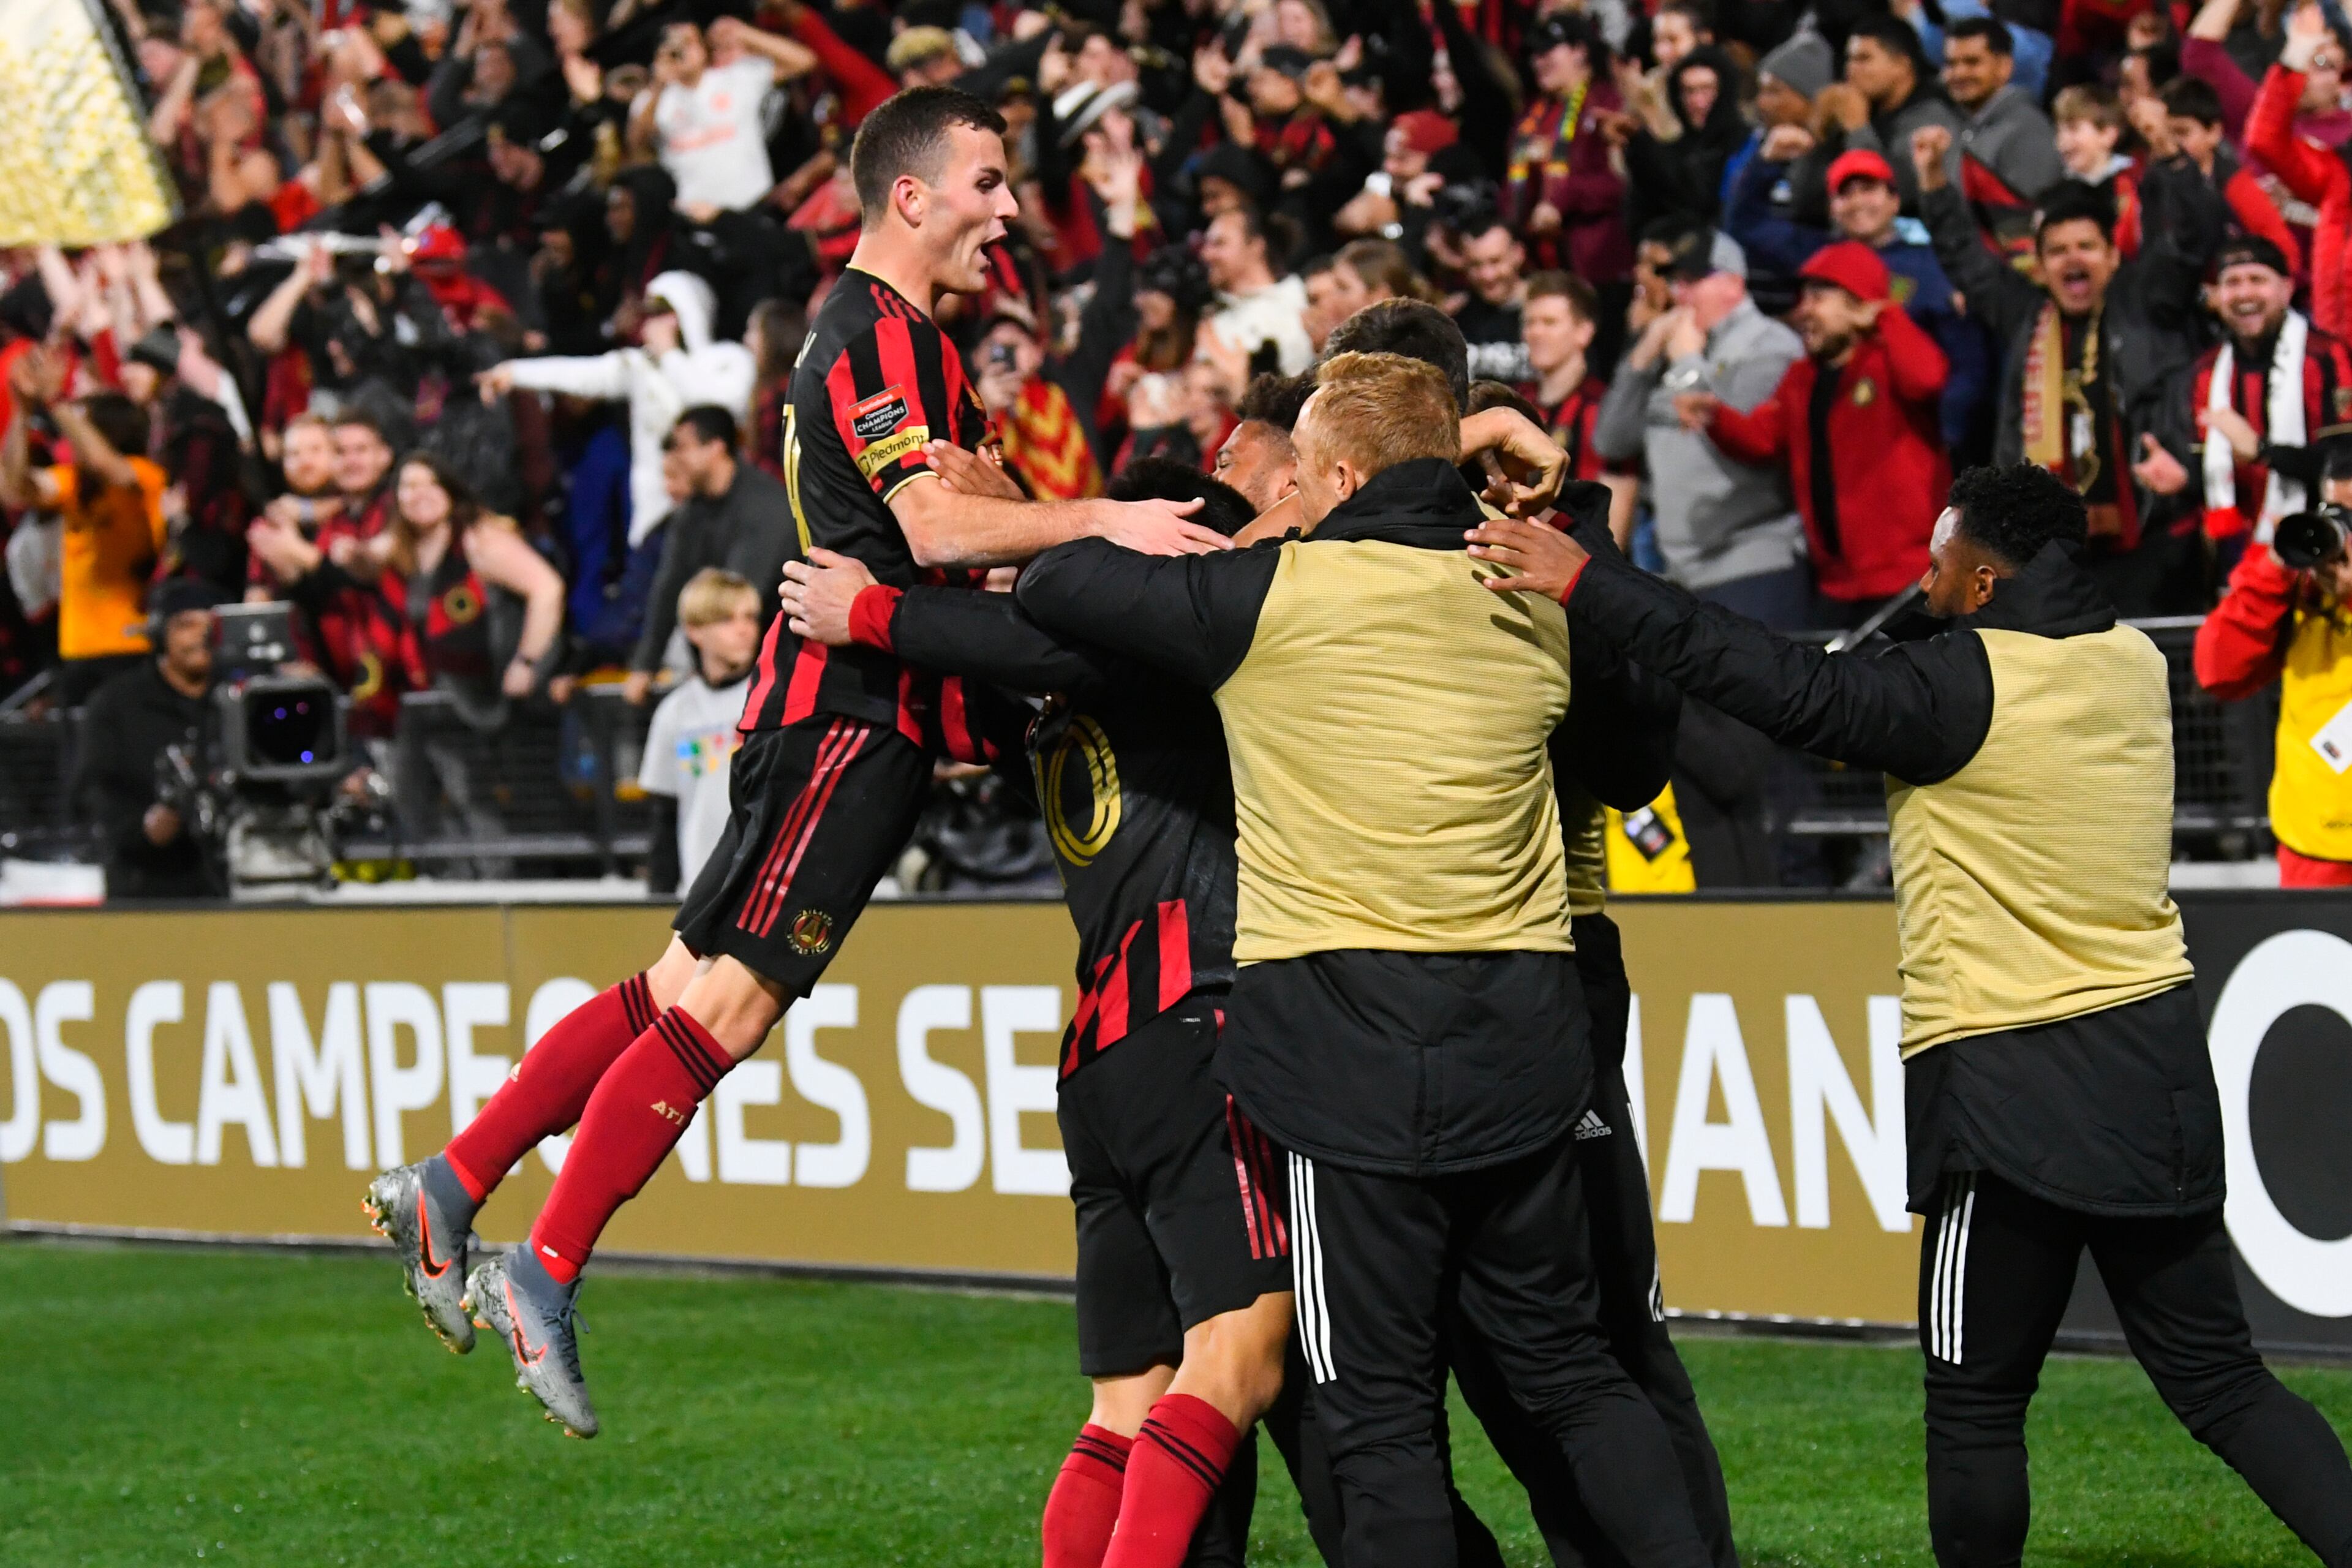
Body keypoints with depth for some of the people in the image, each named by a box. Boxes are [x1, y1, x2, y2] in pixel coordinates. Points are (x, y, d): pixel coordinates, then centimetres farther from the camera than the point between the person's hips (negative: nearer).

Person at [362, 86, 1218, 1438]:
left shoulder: (898, 335, 21)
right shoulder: (881, 331, -12)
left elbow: (950, 532, 26)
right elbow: (933, 526, -22)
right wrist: (1099, 520, -26)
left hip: (857, 709, 10)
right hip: (848, 711, -10)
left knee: (683, 993, 10)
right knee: (721, 1008, -10)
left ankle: (448, 1191, 13)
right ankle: (548, 1276, -7)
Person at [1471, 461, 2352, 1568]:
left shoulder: (1965, 685, -14)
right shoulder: (2132, 665, 7)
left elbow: (1789, 689, -17)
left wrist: (1588, 586, -15)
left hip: (2011, 1087, -7)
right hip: (2156, 1059, 7)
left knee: (1977, 1404, 5)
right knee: (2216, 1378, 11)